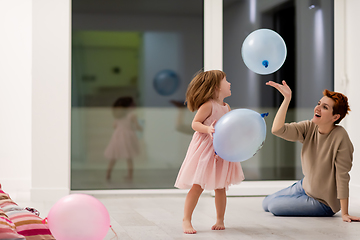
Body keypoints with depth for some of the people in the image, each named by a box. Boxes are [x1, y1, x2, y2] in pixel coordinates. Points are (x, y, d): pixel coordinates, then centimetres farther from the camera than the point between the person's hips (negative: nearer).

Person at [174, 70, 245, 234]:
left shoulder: (227, 108, 11)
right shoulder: (207, 105, -12)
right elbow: (195, 123, -16)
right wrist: (207, 129, -32)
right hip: (205, 150, -7)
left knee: (220, 187, 9)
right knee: (197, 186, -9)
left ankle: (220, 220, 21)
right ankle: (186, 220, -3)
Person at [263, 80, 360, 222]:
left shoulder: (340, 137, -30)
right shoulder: (308, 128, -12)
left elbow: (342, 176, -27)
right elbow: (277, 130, -23)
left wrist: (344, 213, -26)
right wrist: (286, 99, -30)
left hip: (323, 203, -7)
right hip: (304, 187, 7)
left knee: (274, 207, -9)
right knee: (266, 204, 17)